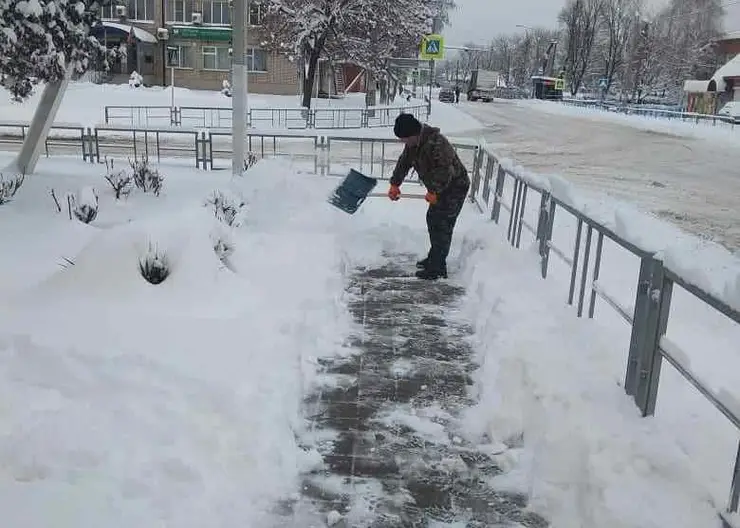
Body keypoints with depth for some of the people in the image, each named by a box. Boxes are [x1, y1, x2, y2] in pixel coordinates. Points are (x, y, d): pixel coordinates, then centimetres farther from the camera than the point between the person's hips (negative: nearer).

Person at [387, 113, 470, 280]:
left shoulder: (436, 143, -32)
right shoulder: (413, 143, 0)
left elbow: (445, 172, -32)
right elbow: (404, 162, 10)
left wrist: (433, 192, -22)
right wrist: (395, 184, 5)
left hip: (454, 187, -10)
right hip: (439, 188, 10)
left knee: (441, 226, -10)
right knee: (432, 219, 17)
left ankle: (437, 269, -5)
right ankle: (434, 258, 31)